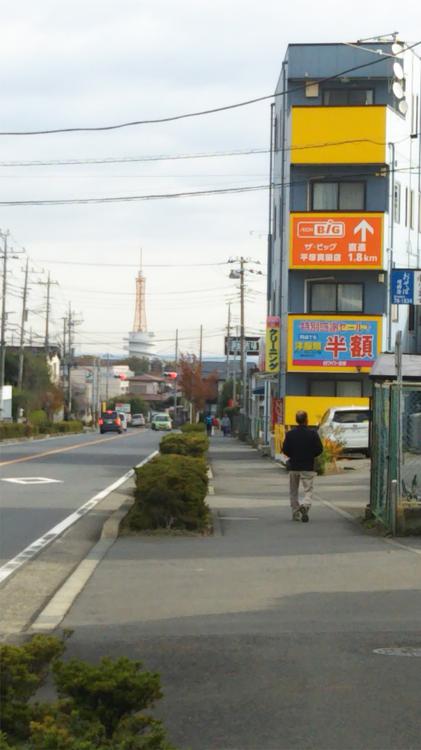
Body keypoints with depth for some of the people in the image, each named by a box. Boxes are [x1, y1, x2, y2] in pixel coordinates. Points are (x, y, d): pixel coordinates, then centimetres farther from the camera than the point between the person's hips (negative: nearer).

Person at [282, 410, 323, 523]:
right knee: (308, 490, 1)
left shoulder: (290, 434, -4)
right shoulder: (312, 433, -7)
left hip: (294, 466, 2)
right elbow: (319, 449, -7)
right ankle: (305, 505, -26)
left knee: (293, 492, 14)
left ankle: (296, 513, 14)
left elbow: (285, 450, -4)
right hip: (308, 467, -2)